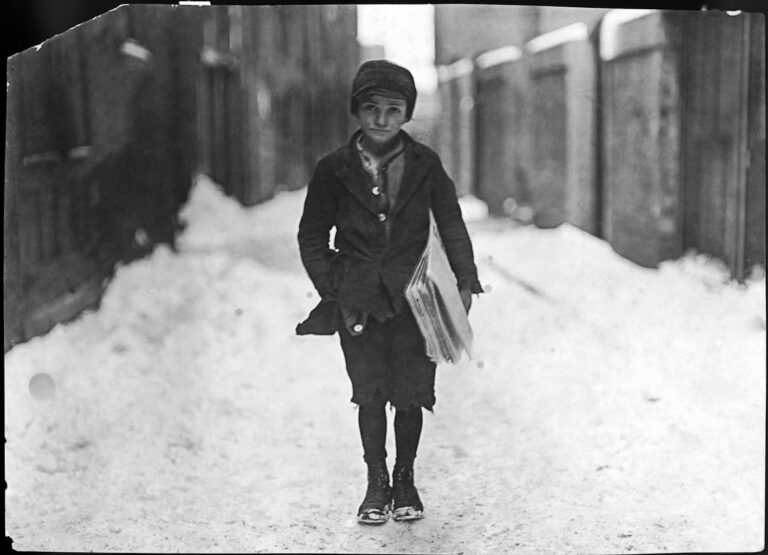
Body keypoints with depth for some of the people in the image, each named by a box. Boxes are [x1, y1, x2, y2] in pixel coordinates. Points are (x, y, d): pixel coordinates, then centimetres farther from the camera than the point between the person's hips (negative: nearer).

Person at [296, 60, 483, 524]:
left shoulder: (425, 164, 1)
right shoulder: (335, 170, -1)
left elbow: (452, 225, 8)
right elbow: (312, 237, 6)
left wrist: (465, 281, 1)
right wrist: (332, 289, -2)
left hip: (413, 297, 0)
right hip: (358, 299, 0)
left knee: (411, 392, 5)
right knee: (370, 393, 6)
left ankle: (405, 478, 24)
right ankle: (377, 482, 21)